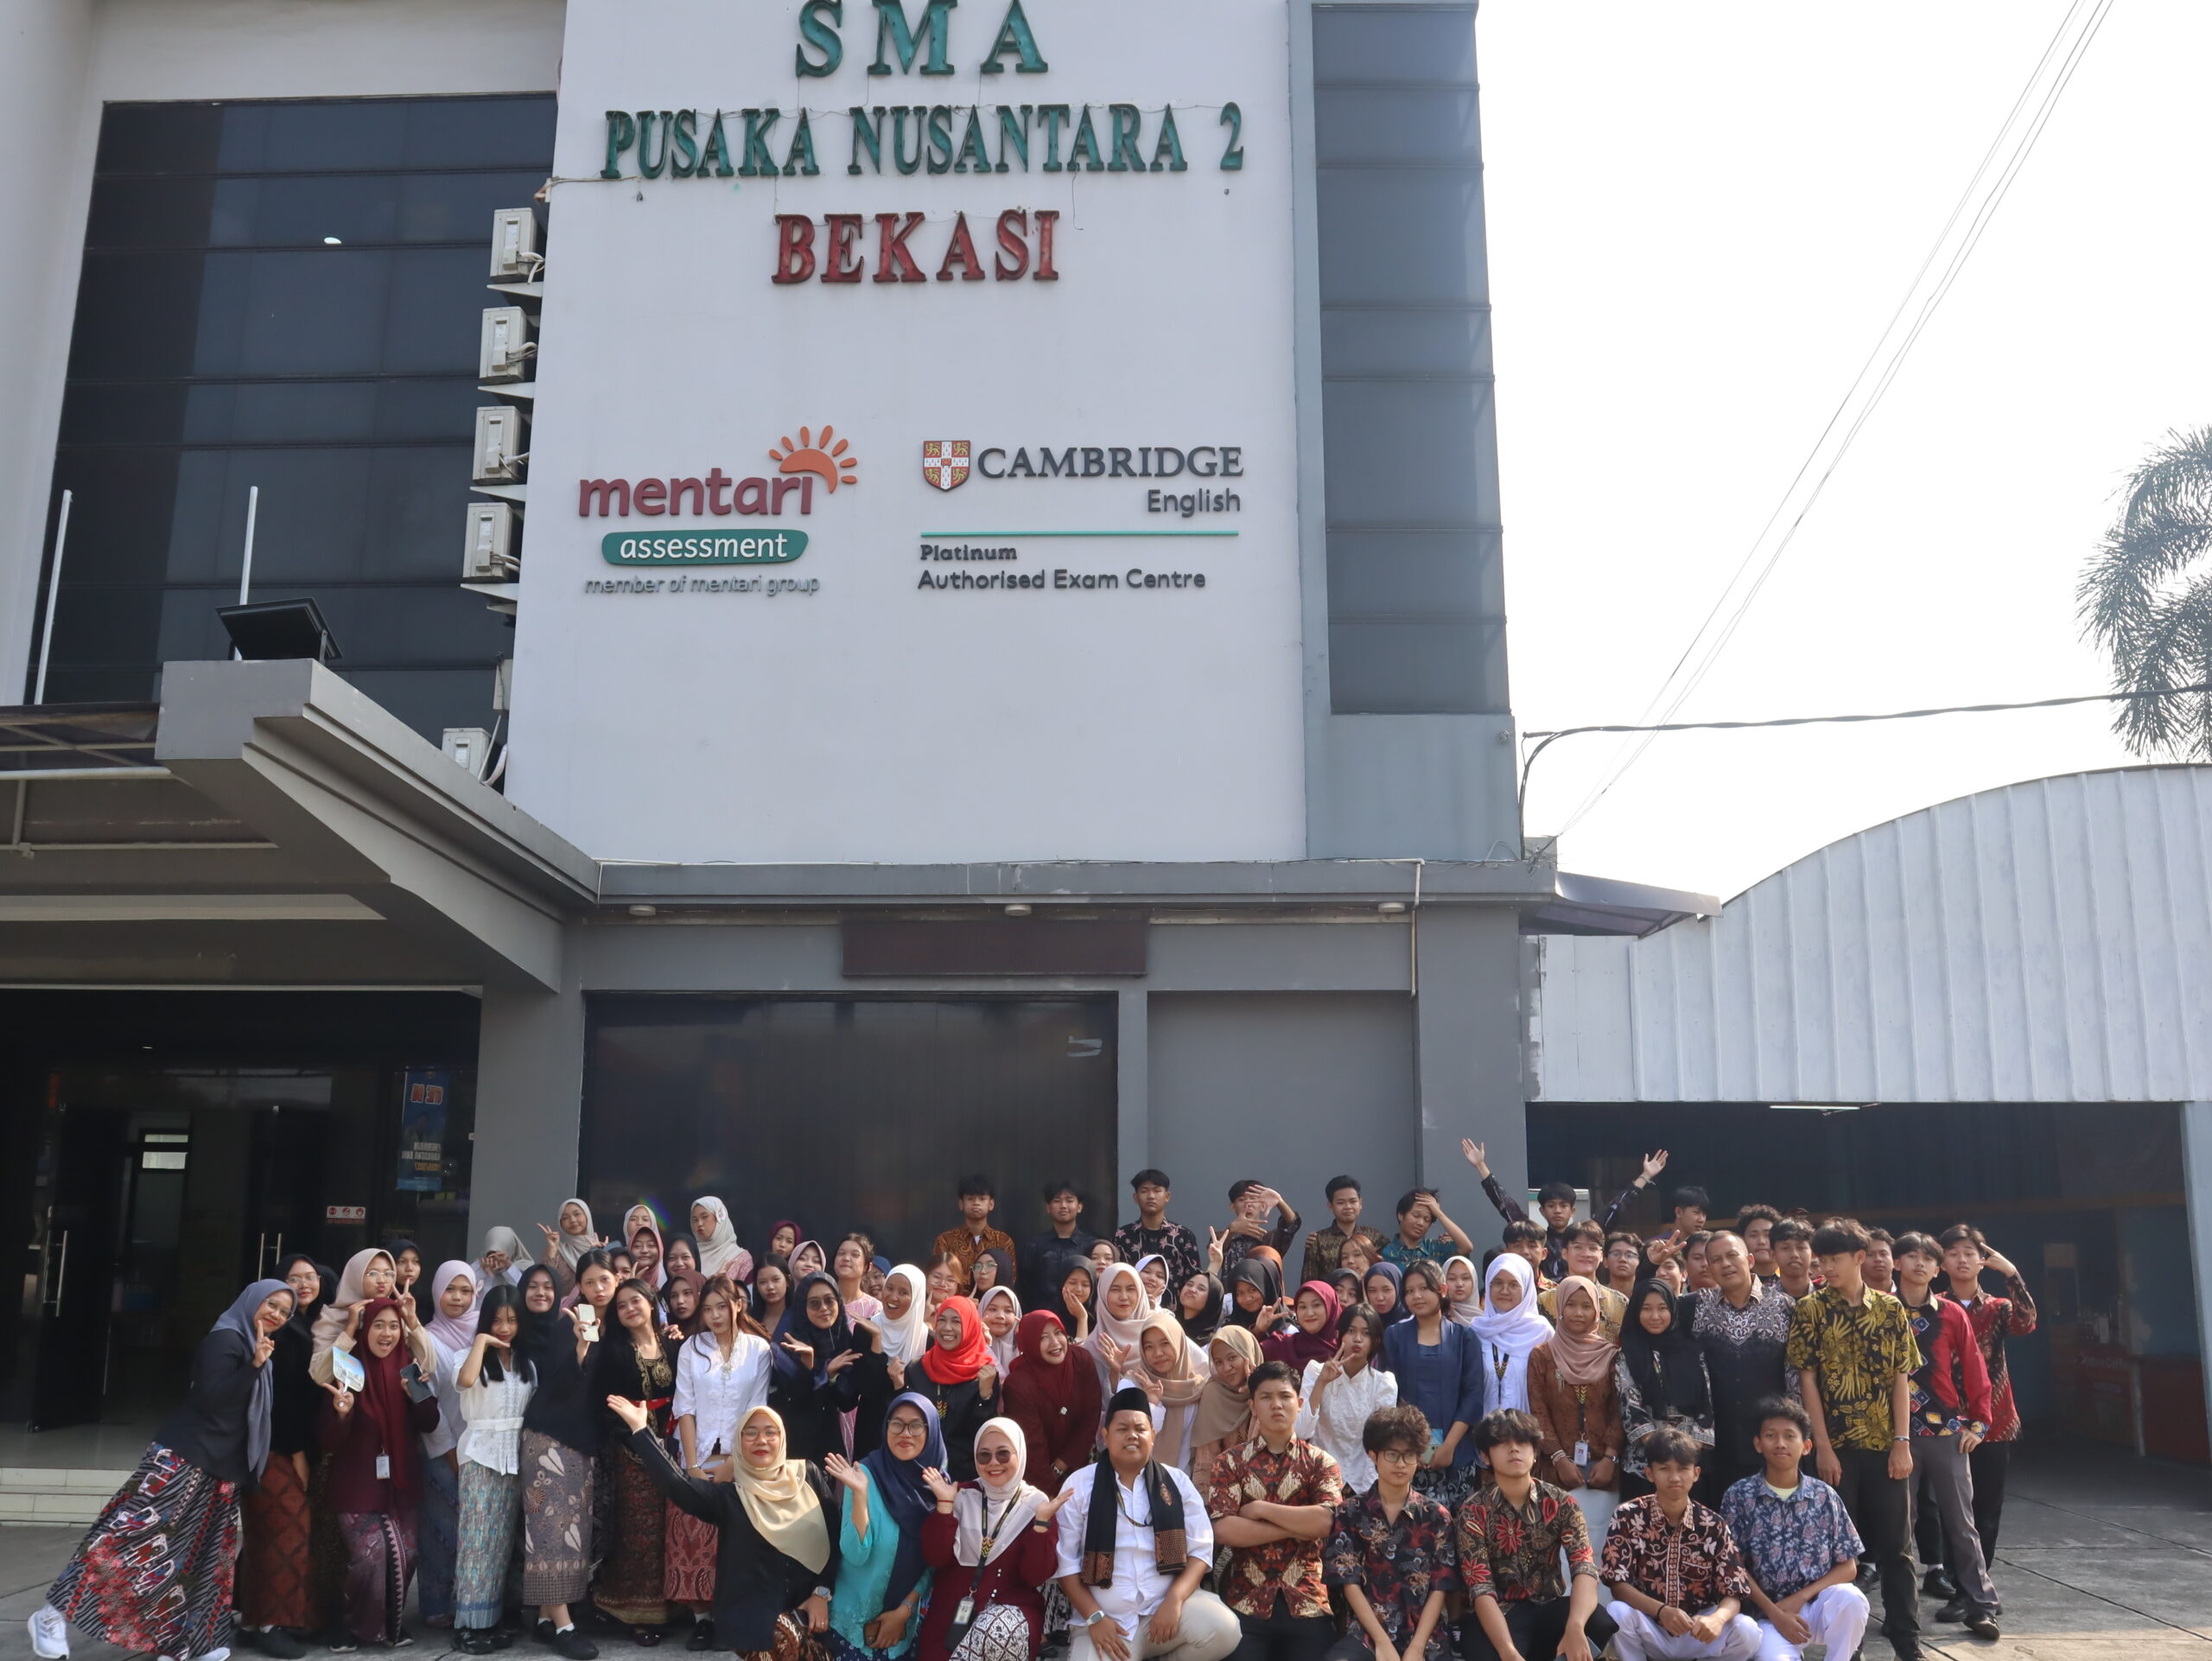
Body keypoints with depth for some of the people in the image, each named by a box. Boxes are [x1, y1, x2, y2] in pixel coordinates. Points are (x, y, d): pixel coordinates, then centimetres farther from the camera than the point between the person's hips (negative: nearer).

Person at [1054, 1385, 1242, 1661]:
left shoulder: (1176, 1482, 7)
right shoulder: (1080, 1485, 2)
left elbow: (1200, 1549, 3)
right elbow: (1066, 1560, 1)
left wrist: (1174, 1600, -13)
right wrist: (1094, 1617, -10)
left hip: (1168, 1604, 2)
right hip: (1106, 1621, -2)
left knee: (1224, 1628, -25)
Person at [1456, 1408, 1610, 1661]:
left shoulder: (1561, 1503, -1)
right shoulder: (1473, 1512, -6)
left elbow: (1584, 1567, -17)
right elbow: (1481, 1588, -17)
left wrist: (1575, 1626, -38)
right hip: (1499, 1616, -3)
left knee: (1609, 1629, -27)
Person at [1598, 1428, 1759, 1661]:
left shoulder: (1713, 1526, -5)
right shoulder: (1628, 1516, -9)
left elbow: (1734, 1593, -9)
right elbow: (1617, 1583, -14)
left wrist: (1717, 1619, -33)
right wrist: (1661, 1611, -33)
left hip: (1697, 1633, 2)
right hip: (1649, 1629, -2)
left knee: (1747, 1631, -26)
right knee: (1617, 1613, -33)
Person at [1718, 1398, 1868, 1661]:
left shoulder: (1825, 1496, 1)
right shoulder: (1739, 1495, -3)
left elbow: (1848, 1567, 3)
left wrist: (1800, 1598, -9)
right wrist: (1775, 1613, -11)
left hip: (1821, 1605, 3)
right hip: (1770, 1612, -3)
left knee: (1851, 1599, -30)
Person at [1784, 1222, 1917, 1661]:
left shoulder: (1890, 1308, 3)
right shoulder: (1810, 1309, -3)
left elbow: (1901, 1377, 3)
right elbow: (1807, 1379, -4)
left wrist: (1903, 1442, -4)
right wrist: (1823, 1447, -9)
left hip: (1886, 1445, 2)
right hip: (1836, 1446, -1)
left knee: (1896, 1546, 7)